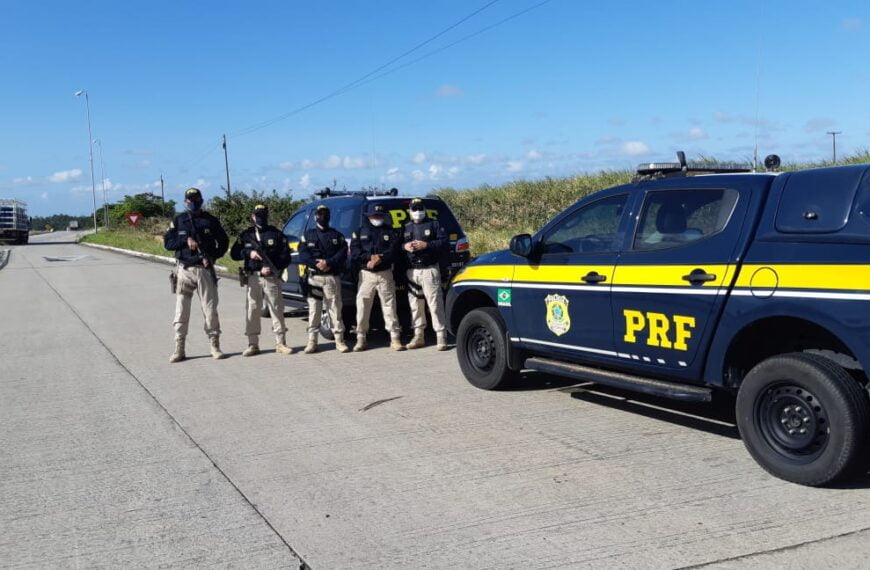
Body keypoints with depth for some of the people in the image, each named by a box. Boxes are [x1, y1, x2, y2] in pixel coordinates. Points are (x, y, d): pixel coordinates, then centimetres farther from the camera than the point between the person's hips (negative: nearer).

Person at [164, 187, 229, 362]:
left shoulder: (211, 221, 5)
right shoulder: (178, 221, 7)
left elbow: (224, 242, 10)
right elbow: (167, 242, 1)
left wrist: (212, 257, -5)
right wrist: (186, 240, -14)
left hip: (205, 270, 0)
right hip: (184, 270, 1)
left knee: (210, 309, 2)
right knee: (181, 311, 1)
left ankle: (215, 346, 11)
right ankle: (179, 349, 5)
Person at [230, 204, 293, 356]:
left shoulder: (276, 234, 6)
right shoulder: (246, 235, 11)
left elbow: (286, 256, 1)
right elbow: (234, 254, 9)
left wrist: (273, 268, -13)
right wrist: (249, 253, -10)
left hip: (272, 277, -1)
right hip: (252, 278, 1)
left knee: (277, 310, 1)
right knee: (252, 311, 2)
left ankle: (280, 343, 8)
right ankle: (253, 344, 9)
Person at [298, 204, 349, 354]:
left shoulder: (337, 235, 12)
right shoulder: (308, 234, 12)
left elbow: (342, 254, -1)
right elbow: (302, 254, 0)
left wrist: (329, 263, -16)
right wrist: (316, 263, -16)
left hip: (332, 277, 0)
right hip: (314, 277, 1)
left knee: (335, 308, -2)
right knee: (314, 309, 1)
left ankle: (339, 340, 1)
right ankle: (312, 341, 5)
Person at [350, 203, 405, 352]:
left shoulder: (389, 232, 10)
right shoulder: (360, 232, 10)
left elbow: (395, 251, -3)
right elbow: (354, 252, -2)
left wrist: (380, 259, -18)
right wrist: (370, 257, -17)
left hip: (385, 273, 0)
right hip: (366, 274, 0)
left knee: (389, 305, -1)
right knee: (362, 306, 0)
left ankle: (395, 339, 2)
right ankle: (361, 339, 8)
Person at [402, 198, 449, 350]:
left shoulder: (434, 224, 4)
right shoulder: (405, 227, 17)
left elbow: (445, 243, -4)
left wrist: (426, 245, -15)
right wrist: (404, 246, -4)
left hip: (429, 269, -4)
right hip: (411, 271, 4)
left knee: (435, 304, -8)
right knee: (415, 304, 7)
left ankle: (441, 337, -6)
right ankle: (418, 336, 17)